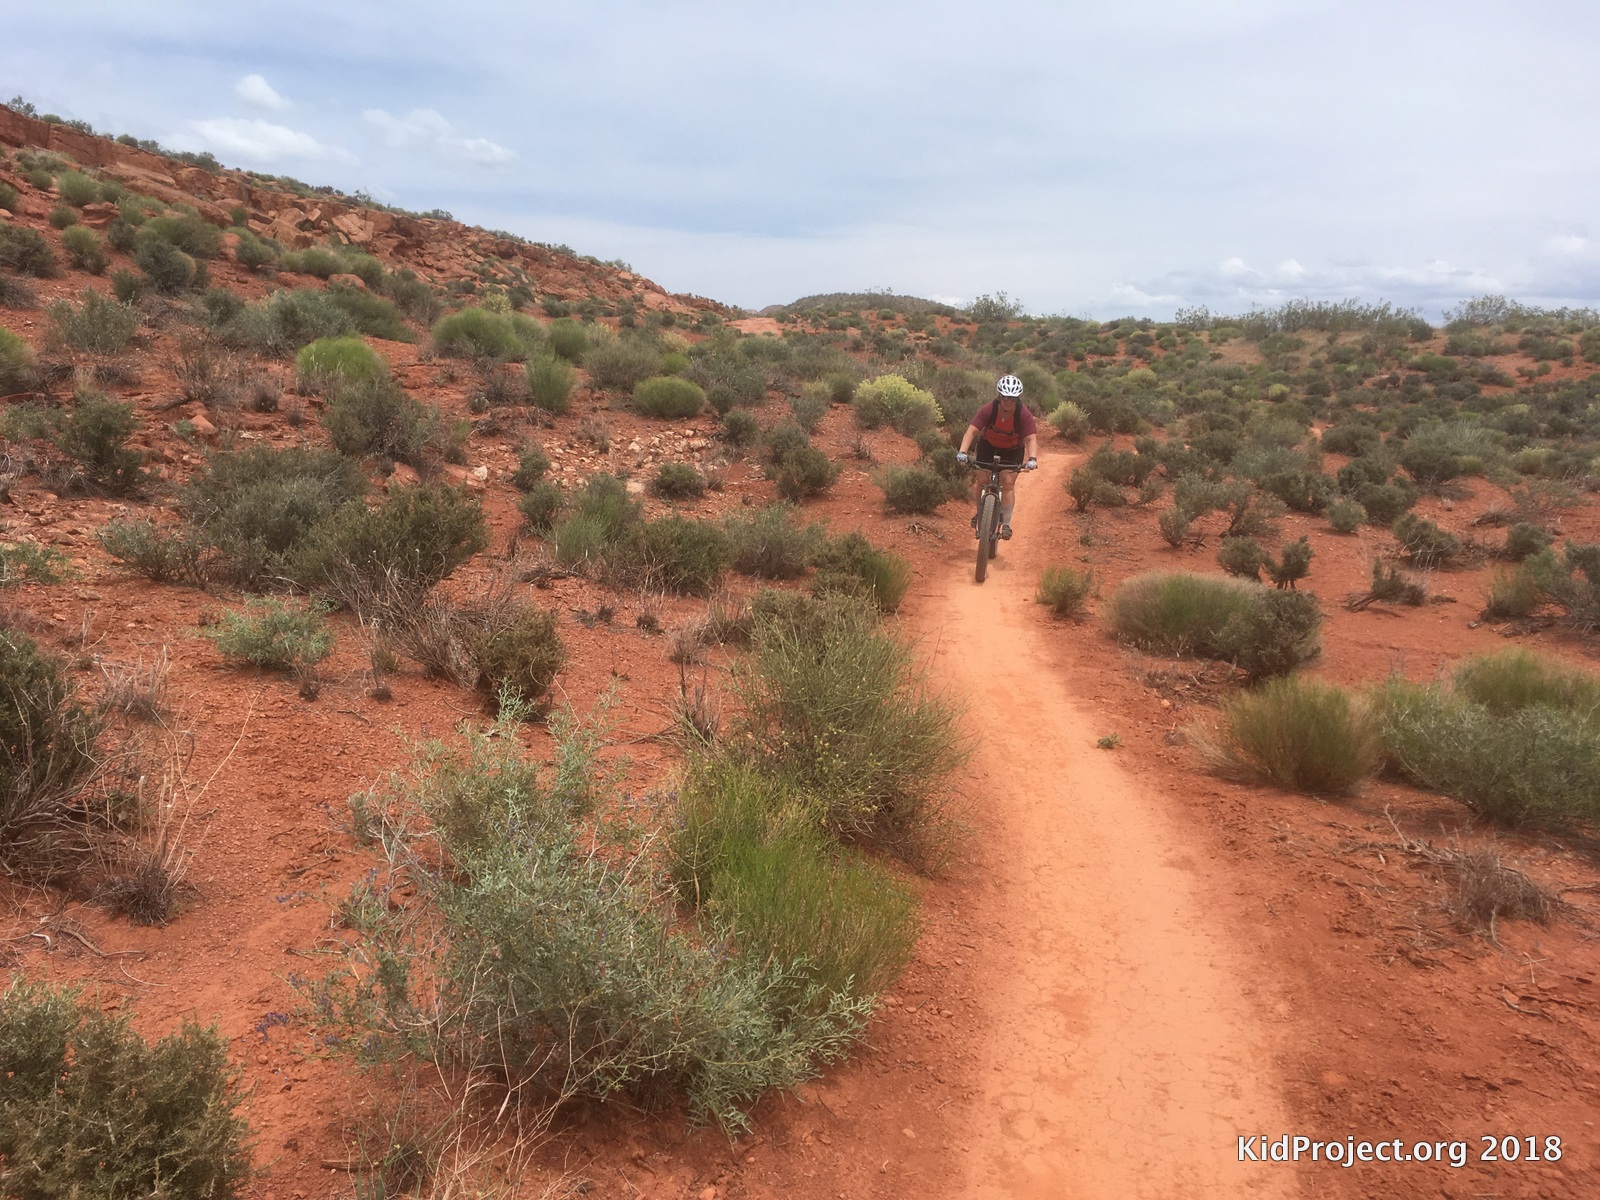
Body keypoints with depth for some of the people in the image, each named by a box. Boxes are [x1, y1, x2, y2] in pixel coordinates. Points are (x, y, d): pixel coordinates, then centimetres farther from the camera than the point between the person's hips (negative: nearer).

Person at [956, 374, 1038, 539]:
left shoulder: (1023, 414, -29)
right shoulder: (989, 409, -29)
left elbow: (1031, 438, -34)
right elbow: (972, 431, -34)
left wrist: (1032, 458, -52)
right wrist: (962, 452, -49)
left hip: (1013, 450, -1)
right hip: (988, 446, 1)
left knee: (1008, 482, -13)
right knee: (980, 480, -5)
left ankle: (1006, 523, -4)